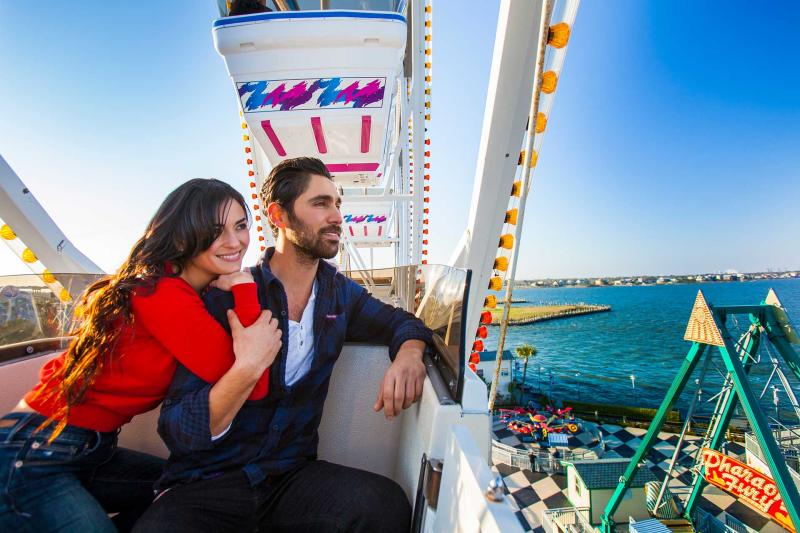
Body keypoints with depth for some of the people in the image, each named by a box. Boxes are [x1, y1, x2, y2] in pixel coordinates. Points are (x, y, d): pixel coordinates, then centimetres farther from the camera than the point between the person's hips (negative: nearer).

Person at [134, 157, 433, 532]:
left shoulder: (339, 292, 0)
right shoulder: (223, 298, -11)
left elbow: (401, 321, 11)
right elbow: (176, 430, -13)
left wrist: (408, 353, -12)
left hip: (293, 473, 3)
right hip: (205, 485, -2)